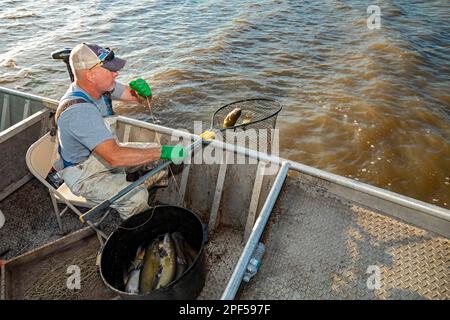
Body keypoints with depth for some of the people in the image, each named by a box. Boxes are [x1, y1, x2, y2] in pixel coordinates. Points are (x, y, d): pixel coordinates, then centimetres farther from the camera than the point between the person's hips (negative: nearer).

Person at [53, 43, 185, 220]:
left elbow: (136, 97, 1)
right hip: (84, 175, -8)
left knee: (157, 151, 4)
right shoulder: (78, 111, -36)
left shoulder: (100, 85, -10)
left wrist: (143, 91, -24)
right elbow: (115, 157, -43)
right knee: (137, 197, -28)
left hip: (106, 153, 9)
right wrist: (163, 152, -43)